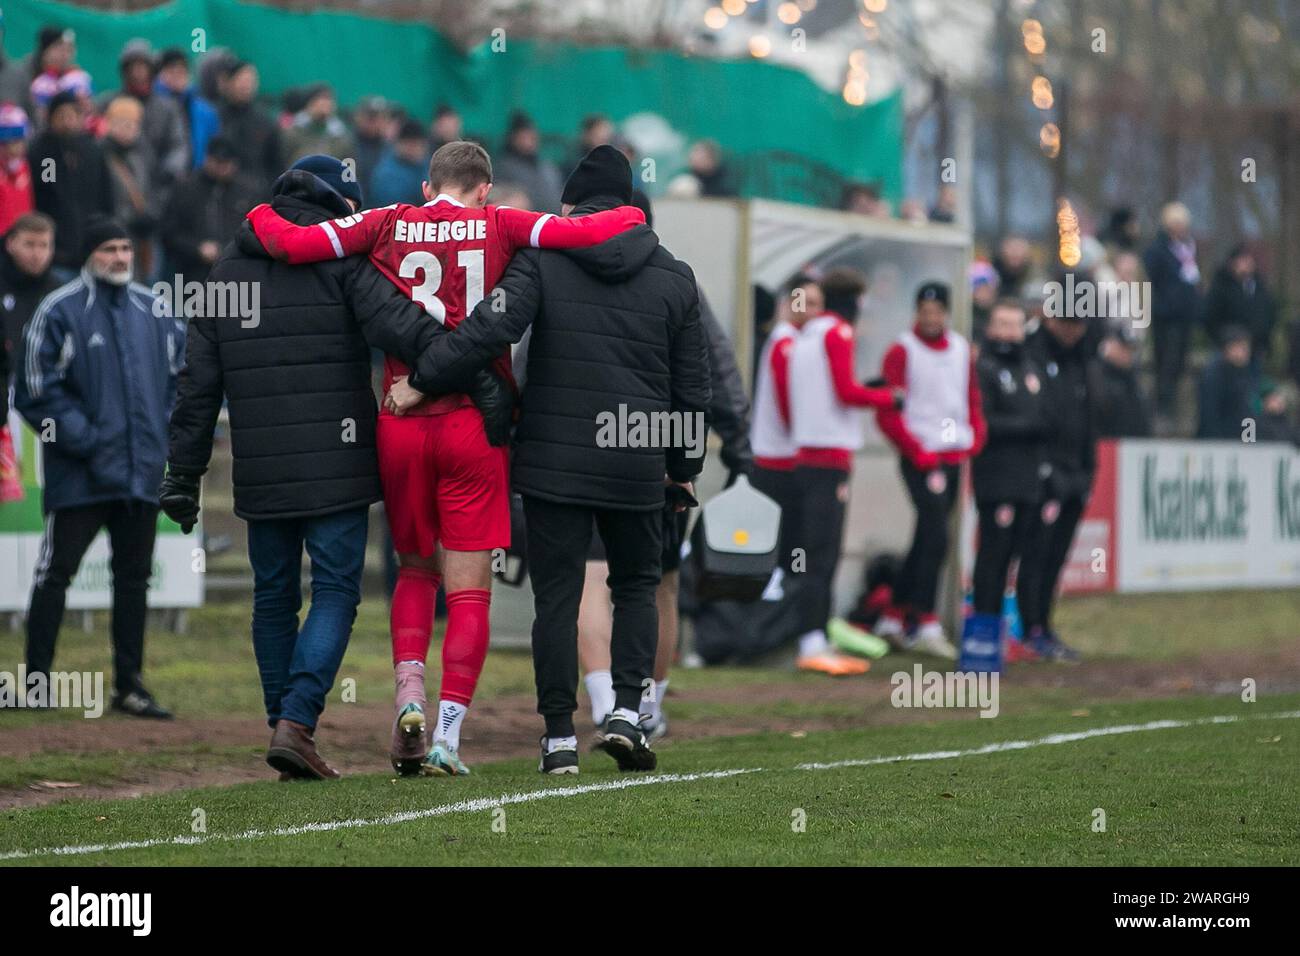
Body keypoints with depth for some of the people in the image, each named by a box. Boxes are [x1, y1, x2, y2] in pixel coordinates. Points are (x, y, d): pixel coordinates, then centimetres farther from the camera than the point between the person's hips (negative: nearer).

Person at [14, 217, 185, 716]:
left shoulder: (154, 310, 10)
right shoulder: (59, 310, -6)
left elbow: (182, 373, 20)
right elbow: (36, 389, -8)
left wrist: (165, 431, 7)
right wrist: (83, 438, -14)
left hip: (142, 470, 5)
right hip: (79, 475, -5)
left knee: (134, 577, 7)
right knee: (55, 572, -2)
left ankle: (129, 686, 13)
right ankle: (35, 680, 3)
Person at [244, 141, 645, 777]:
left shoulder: (388, 225, 4)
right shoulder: (499, 227, 1)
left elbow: (288, 244, -3)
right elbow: (595, 233, -6)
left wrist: (262, 214, 17)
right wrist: (630, 217, 15)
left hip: (400, 422, 2)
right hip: (474, 424, -2)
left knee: (416, 569, 21)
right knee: (469, 590, 3)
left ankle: (409, 695, 2)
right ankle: (448, 735, -3)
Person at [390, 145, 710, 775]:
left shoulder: (542, 260, -2)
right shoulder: (674, 279, 6)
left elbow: (492, 327, -18)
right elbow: (692, 386, 9)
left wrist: (421, 379, -13)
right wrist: (684, 469, 20)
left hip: (552, 462, -2)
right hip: (636, 465, 2)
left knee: (556, 597, 4)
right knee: (636, 586, 18)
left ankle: (559, 736, 2)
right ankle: (626, 711, 1)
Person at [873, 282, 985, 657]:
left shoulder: (961, 348, 12)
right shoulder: (902, 351, -7)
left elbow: (972, 398, 21)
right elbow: (887, 413, -11)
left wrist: (975, 436, 3)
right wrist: (919, 454, -14)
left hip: (954, 457, 7)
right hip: (920, 460, -7)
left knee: (925, 542, 12)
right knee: (936, 539, -15)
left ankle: (893, 619, 21)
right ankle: (928, 625, -13)